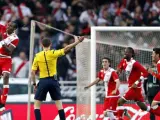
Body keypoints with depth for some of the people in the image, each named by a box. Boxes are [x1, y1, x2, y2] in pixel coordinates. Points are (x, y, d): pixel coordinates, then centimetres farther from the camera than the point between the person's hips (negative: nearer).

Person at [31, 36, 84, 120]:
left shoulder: (37, 56, 0)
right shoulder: (53, 53, -5)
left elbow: (33, 72, -1)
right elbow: (66, 49, -8)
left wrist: (34, 84, 7)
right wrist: (77, 42, -2)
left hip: (43, 81, 0)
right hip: (53, 81, 0)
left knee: (36, 104, 8)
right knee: (59, 104, 9)